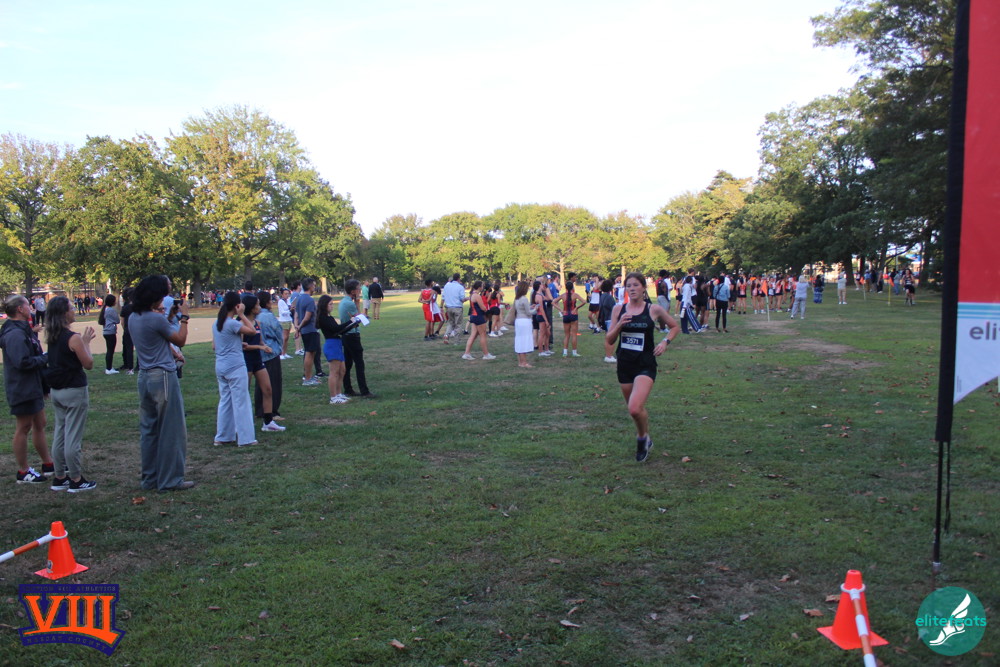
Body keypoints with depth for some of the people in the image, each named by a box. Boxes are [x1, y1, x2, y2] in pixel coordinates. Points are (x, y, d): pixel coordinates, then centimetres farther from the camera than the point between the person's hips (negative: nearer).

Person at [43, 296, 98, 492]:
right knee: (73, 437, -1)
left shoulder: (51, 337, 5)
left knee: (59, 434, 15)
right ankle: (76, 480, 8)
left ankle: (59, 477, 24)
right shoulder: (73, 338, -18)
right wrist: (86, 342, -2)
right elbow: (88, 364, -12)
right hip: (74, 391, -8)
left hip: (56, 391, 8)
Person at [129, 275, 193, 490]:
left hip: (144, 378, 8)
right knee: (172, 430, 1)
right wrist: (184, 317, 3)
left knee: (148, 430, 13)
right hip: (163, 377, -8)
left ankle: (150, 478, 20)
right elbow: (180, 340, -6)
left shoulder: (133, 318, 7)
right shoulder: (156, 319, -17)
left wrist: (170, 317, 17)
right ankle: (170, 479, 6)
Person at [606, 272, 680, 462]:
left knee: (635, 408, -21)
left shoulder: (654, 309, -4)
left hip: (646, 364, -4)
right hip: (624, 364, 4)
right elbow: (609, 339, 4)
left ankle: (642, 437, 10)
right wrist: (619, 325, -13)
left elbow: (675, 327, 11)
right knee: (635, 409, 16)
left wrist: (665, 342, -5)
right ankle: (645, 440, 43)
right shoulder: (618, 310, 2)